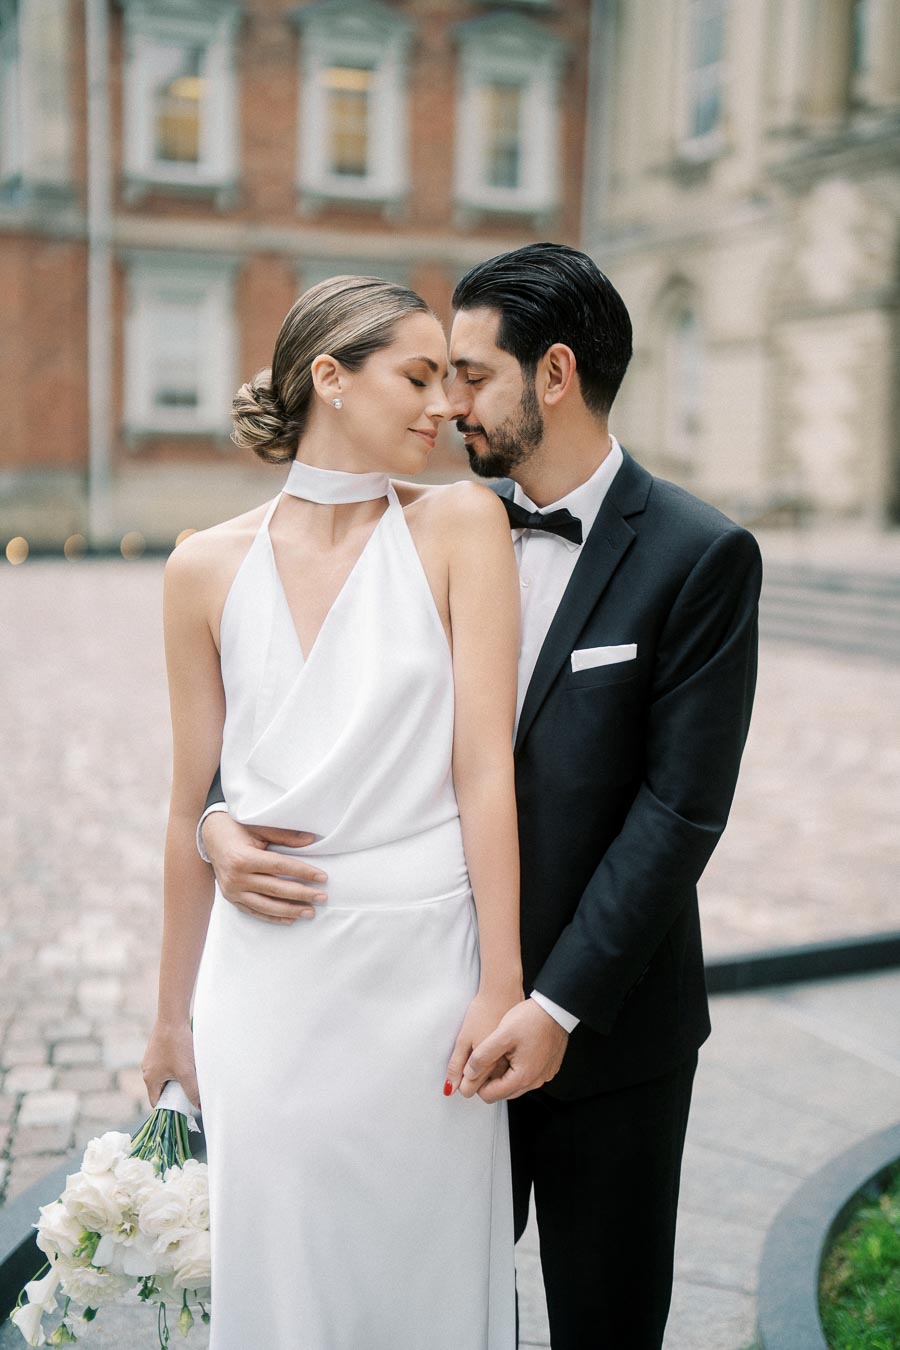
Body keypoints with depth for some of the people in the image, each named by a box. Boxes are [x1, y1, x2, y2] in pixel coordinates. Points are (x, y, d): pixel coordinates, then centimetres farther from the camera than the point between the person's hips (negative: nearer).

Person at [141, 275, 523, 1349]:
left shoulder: (460, 525, -3)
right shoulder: (207, 568, 1)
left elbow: (484, 765, -7)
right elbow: (192, 805, 6)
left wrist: (501, 986, -9)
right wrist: (174, 1015, 11)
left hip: (424, 965, -1)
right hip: (267, 975, 1)